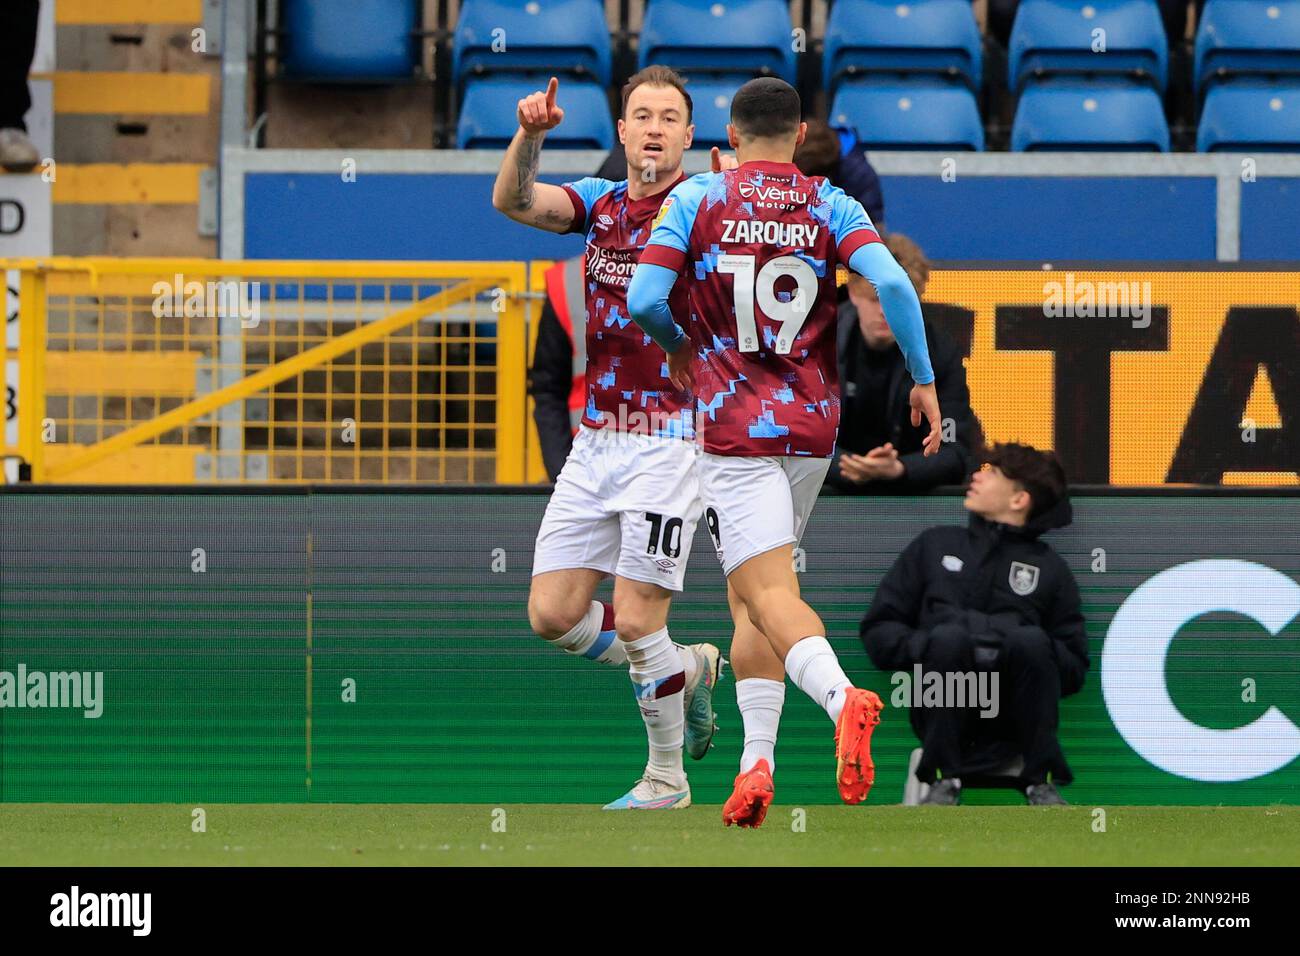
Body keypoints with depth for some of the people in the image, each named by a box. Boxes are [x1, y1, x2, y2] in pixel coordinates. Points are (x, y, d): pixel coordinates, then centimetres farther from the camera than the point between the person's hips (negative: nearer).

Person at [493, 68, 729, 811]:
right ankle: (688, 670, 24)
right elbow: (514, 200, -6)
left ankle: (667, 779, 9)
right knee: (553, 614, 2)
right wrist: (530, 133, -26)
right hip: (597, 438, 5)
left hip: (672, 438, -5)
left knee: (636, 617, -9)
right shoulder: (601, 203, 9)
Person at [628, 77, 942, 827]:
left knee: (768, 594, -12)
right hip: (813, 426, 4)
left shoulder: (697, 199, -1)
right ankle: (757, 761, 11)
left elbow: (644, 300, -10)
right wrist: (925, 381, -4)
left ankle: (841, 696, -40)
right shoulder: (830, 207, 3)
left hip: (734, 425, -4)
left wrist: (678, 346, 12)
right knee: (750, 597, 18)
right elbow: (892, 284, -13)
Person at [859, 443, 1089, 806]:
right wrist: (933, 646, -6)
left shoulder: (1048, 568, 19)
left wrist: (1021, 647, -8)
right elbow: (878, 630, 14)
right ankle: (945, 779, -22)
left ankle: (1041, 781, -22)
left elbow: (1074, 667, 13)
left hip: (1015, 713, 0)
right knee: (948, 635, -32)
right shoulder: (935, 545, 22)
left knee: (1032, 640, -32)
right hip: (942, 714, 0)